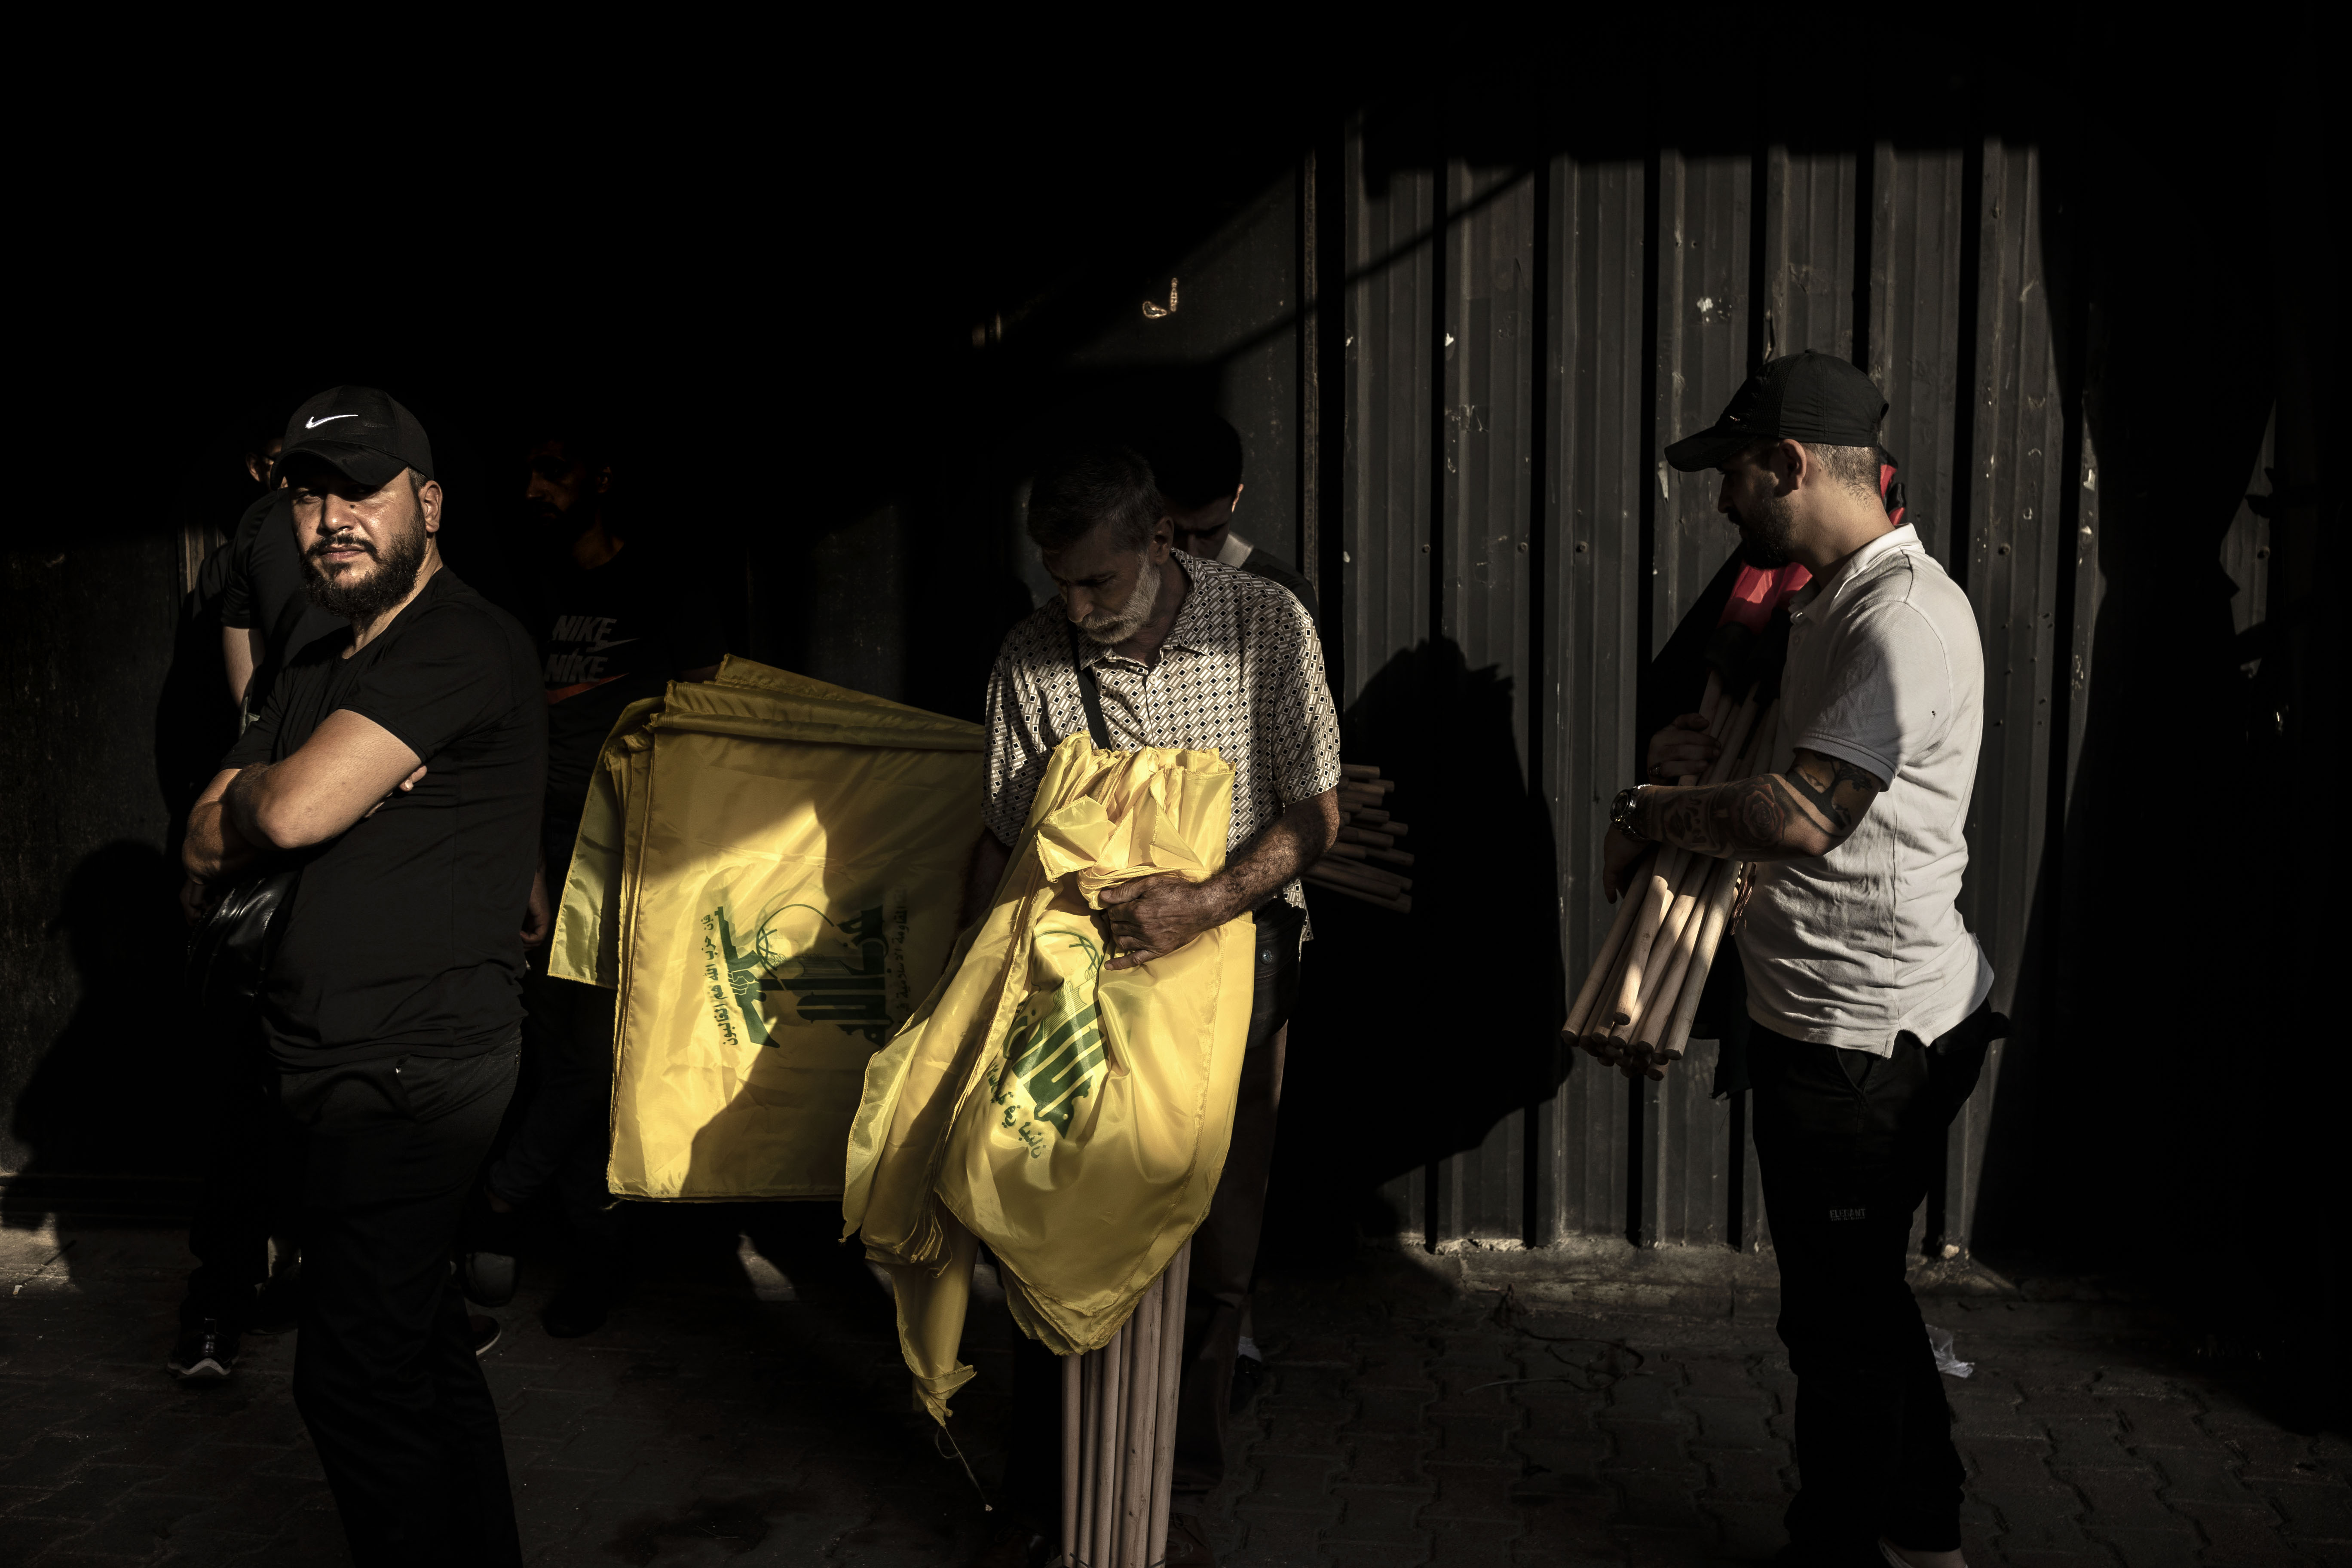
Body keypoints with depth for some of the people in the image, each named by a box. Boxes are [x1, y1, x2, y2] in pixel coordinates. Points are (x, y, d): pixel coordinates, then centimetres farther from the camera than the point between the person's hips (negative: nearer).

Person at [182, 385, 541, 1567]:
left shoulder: (460, 646, -15)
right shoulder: (317, 671, 17)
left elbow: (287, 813, -22)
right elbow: (206, 845, 12)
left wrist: (252, 791, 1)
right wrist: (314, 792, -7)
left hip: (410, 1070, -9)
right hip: (336, 1069, 9)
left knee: (355, 1373, -5)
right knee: (420, 1346, 18)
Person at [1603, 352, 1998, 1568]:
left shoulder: (1902, 618, -22)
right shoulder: (1836, 601, 12)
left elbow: (1801, 820, -30)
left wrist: (1649, 813, -14)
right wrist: (1706, 753, 4)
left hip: (1865, 1040, -11)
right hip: (1828, 1017, 11)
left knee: (1837, 1313, 6)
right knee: (1860, 1294, 23)